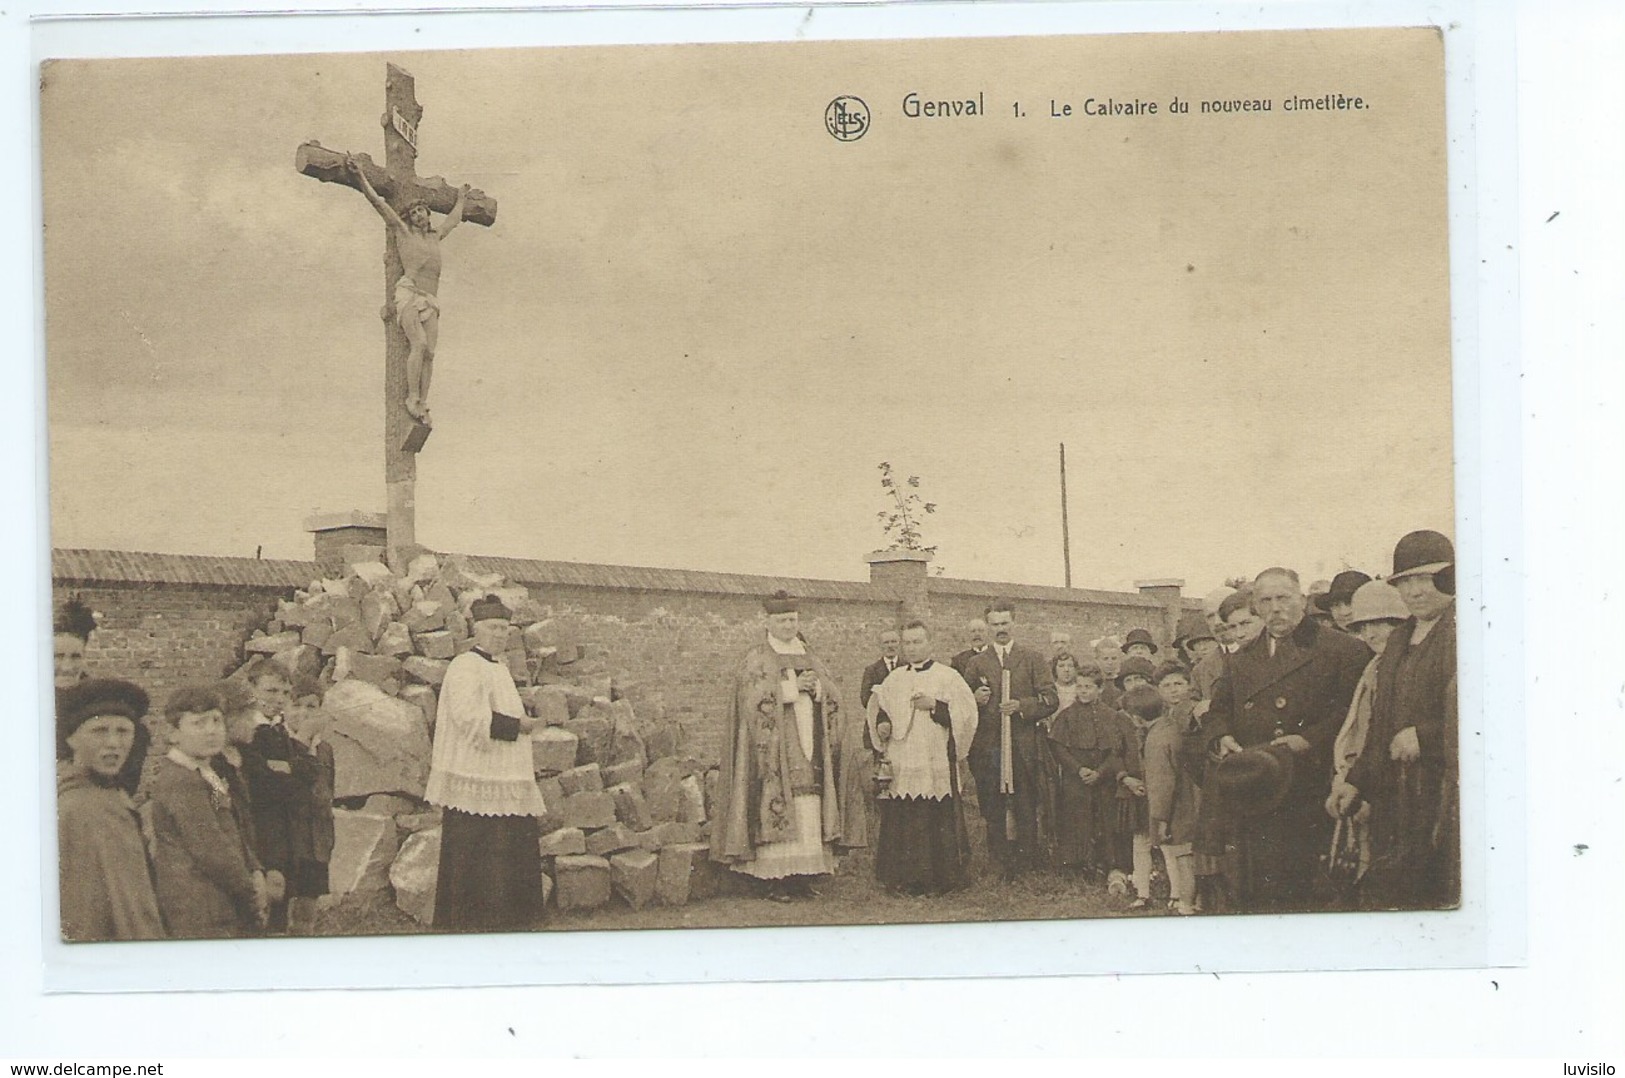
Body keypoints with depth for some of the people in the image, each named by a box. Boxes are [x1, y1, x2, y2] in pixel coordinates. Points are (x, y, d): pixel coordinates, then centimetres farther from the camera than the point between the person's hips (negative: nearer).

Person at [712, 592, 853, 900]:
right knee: (777, 812, -11)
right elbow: (752, 697, -11)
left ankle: (804, 877, 2)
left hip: (810, 749, 5)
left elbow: (833, 696, 14)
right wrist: (792, 688, -15)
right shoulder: (755, 659, 3)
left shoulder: (810, 658, 19)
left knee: (810, 814, -1)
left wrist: (817, 687, -7)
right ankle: (776, 880, -10)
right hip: (775, 748, -5)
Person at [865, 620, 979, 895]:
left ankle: (938, 878, 3)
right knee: (901, 820, 1)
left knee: (936, 819, -5)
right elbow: (877, 710, 23)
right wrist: (881, 725, 2)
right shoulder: (894, 679, 16)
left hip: (936, 764, -4)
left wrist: (935, 705, -14)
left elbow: (966, 712, -4)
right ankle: (905, 878, 8)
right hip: (900, 764, 4)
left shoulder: (948, 677, 3)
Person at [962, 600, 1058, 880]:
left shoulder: (1033, 660, 9)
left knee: (1026, 811, -1)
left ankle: (1027, 866, 7)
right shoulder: (977, 663, 14)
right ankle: (999, 866, 10)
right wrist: (975, 700, -6)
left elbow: (1050, 700, 2)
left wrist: (1021, 706, -13)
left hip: (1022, 748, -2)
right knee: (993, 812, 3)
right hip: (987, 749, 2)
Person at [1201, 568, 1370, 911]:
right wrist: (1222, 738, -1)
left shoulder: (1342, 649, 1)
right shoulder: (1241, 659, 20)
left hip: (1309, 798, -5)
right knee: (1256, 893, 4)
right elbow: (1217, 711, 21)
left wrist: (1309, 740, -17)